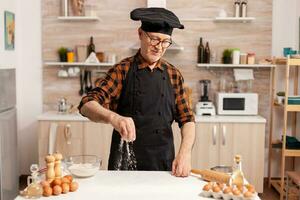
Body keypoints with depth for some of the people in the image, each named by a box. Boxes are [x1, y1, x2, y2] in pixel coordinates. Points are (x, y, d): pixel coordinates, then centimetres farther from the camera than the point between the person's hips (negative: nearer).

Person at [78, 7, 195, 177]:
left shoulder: (174, 75, 5)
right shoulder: (122, 70, -4)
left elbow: (187, 119, 6)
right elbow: (87, 106, -14)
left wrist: (185, 152, -12)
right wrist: (113, 117, -35)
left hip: (163, 164, 2)